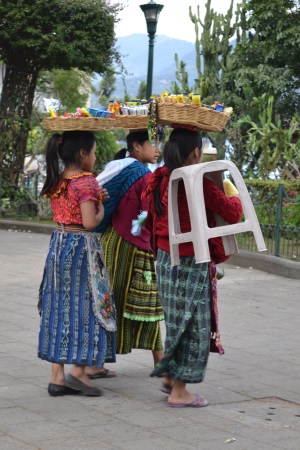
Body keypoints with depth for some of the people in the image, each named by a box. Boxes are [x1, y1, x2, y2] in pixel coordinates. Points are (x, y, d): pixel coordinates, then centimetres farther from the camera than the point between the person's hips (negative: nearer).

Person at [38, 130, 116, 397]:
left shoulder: (57, 181, 7)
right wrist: (101, 210, -3)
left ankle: (58, 376, 11)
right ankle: (79, 370, 1)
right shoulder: (86, 182, -16)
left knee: (60, 308, 9)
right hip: (82, 247, -8)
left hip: (59, 245, 8)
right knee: (86, 306, 3)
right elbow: (89, 223, -22)